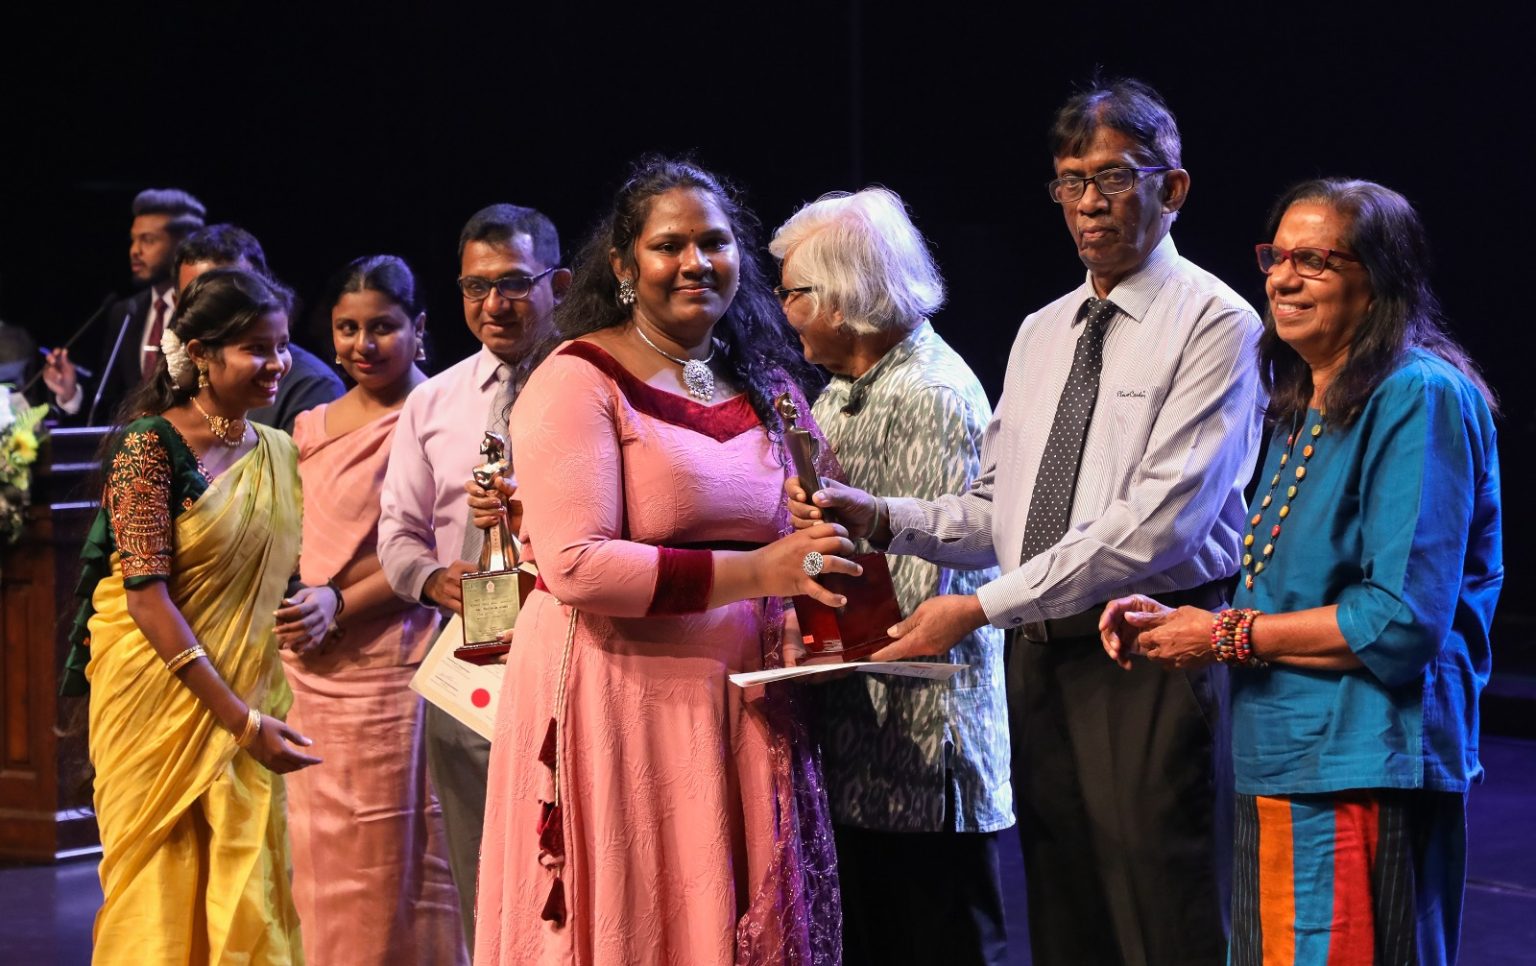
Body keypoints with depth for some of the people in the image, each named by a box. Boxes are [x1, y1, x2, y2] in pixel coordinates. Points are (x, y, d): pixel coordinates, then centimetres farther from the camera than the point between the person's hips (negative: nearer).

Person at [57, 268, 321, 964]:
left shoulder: (280, 455, 8)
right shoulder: (149, 446, -11)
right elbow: (147, 596, -17)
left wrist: (322, 595, -5)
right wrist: (243, 720, -21)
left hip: (251, 692, 5)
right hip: (160, 694, -5)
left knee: (250, 895, 2)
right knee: (160, 896, 1)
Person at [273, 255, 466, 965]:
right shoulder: (312, 427, 15)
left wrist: (341, 603, -17)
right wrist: (289, 609, 8)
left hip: (392, 662, -6)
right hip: (311, 672, 6)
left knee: (390, 869, -2)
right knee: (320, 869, 8)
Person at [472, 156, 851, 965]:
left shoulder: (771, 384, 14)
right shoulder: (580, 381, -6)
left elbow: (801, 536, 24)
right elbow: (574, 566, -16)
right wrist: (751, 573, -20)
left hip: (747, 711, 6)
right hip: (620, 709, -5)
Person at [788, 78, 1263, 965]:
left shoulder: (1214, 325, -7)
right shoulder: (1041, 334, 17)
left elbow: (1156, 524, -17)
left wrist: (980, 608, -18)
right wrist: (879, 517, -1)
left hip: (1152, 657, -7)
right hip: (1041, 653, 7)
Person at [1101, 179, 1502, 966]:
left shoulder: (1418, 399, -12)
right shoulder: (1304, 410, 17)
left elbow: (1405, 620, -19)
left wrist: (1228, 636, -11)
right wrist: (1180, 624, 6)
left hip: (1359, 774, -9)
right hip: (1283, 766, 9)